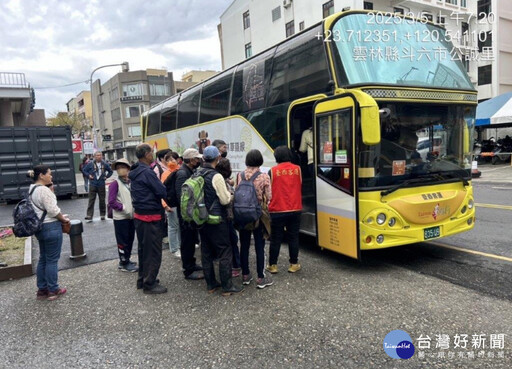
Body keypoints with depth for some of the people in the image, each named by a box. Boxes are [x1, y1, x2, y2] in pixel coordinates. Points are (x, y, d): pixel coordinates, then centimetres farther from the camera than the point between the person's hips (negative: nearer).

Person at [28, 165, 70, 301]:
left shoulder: (32, 189, 10)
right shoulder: (43, 190, -21)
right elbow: (53, 210, -22)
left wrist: (50, 188, 5)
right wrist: (64, 219, -6)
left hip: (40, 227, 10)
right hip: (51, 227, -10)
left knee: (43, 259, 17)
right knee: (52, 260, 1)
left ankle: (42, 290, 26)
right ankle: (53, 290, 12)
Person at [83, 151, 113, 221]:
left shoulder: (104, 164, 3)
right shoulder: (90, 164, 0)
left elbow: (110, 171, 16)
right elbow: (84, 170, 12)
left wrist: (106, 176, 4)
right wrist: (89, 175, -3)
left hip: (101, 185, 1)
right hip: (92, 184, -1)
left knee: (102, 200, 7)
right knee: (91, 200, -4)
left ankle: (102, 215, 19)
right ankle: (89, 216, -5)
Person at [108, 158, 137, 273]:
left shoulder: (131, 183, 4)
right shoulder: (115, 184, -10)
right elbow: (111, 202, -14)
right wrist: (124, 208, -18)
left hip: (131, 217, 5)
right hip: (121, 218, -5)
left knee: (130, 240, 15)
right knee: (122, 241, 5)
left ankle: (126, 260, 30)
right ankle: (124, 264, 17)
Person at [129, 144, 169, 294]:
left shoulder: (135, 172, 11)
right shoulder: (147, 172, -19)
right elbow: (162, 192, -19)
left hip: (139, 215, 10)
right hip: (150, 216, -10)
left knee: (144, 249, 18)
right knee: (153, 251, 0)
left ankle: (142, 279, 29)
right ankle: (150, 284, 7)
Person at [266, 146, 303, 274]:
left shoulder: (273, 171, -7)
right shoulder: (297, 169, 0)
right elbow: (300, 187, 10)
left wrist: (269, 204, 15)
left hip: (277, 211, -2)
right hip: (295, 210, 2)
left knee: (276, 239, 7)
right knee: (293, 238, 10)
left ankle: (272, 265, 15)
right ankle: (294, 264, 17)